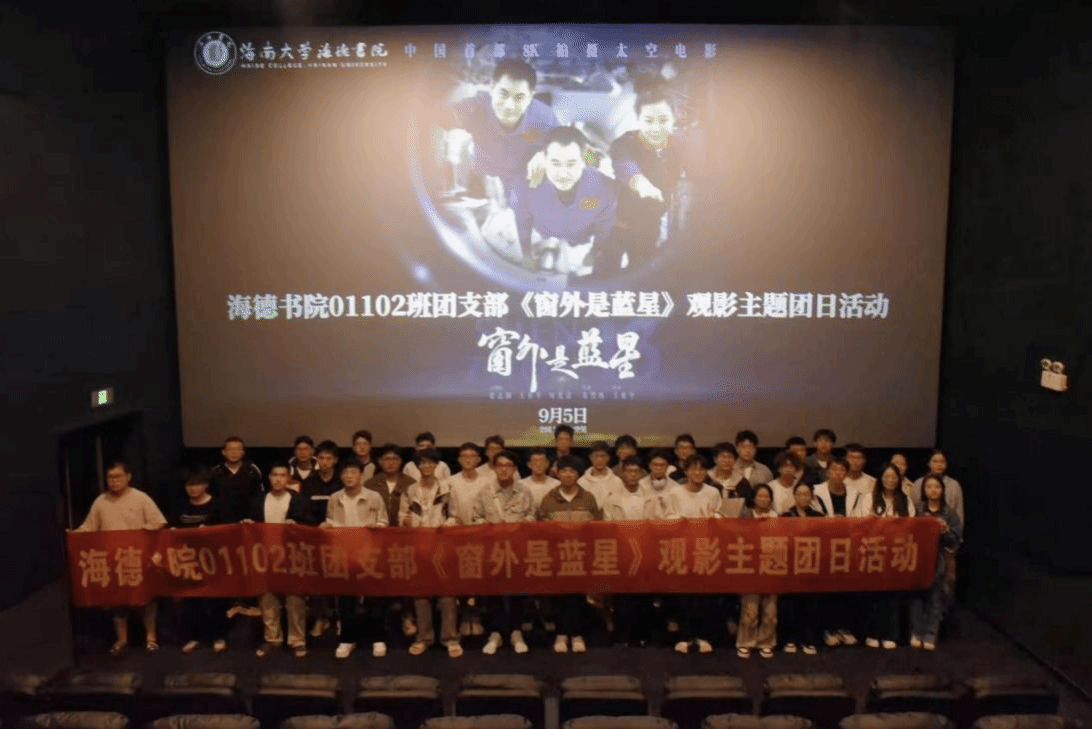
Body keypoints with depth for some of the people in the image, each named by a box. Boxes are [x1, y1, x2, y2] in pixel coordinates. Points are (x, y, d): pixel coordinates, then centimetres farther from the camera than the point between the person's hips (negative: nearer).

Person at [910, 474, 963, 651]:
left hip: (938, 560, 0)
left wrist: (945, 531, -16)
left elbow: (955, 541, 1)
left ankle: (930, 636, 12)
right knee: (917, 596, 2)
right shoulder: (917, 510, 4)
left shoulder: (950, 513, 3)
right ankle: (916, 633, 11)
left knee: (935, 598, 4)